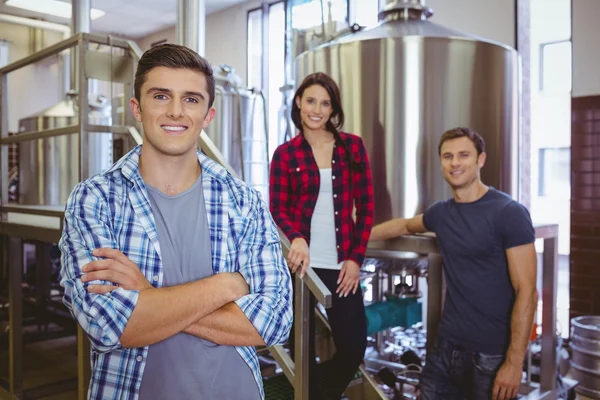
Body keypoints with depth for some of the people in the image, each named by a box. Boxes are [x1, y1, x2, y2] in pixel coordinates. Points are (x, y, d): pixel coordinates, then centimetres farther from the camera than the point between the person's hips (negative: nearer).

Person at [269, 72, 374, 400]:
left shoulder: (352, 146, 4)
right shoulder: (285, 153, 2)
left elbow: (365, 207, 5)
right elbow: (277, 210, -2)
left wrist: (356, 258, -3)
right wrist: (296, 239, -23)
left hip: (341, 264, 1)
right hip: (301, 262, -1)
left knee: (354, 346, 2)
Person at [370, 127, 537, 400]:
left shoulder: (509, 213, -13)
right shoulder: (441, 213, 5)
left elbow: (526, 292, -15)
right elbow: (404, 226, 26)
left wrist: (514, 362, -18)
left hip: (492, 356, -5)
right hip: (447, 347, 6)